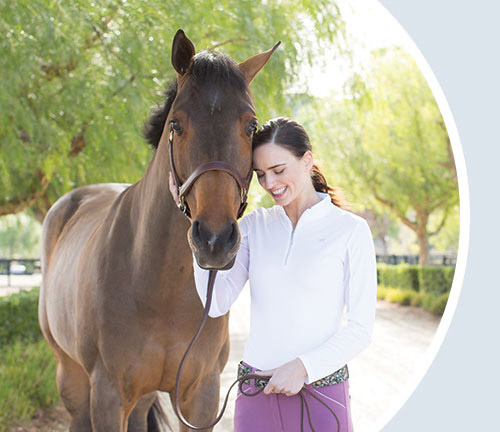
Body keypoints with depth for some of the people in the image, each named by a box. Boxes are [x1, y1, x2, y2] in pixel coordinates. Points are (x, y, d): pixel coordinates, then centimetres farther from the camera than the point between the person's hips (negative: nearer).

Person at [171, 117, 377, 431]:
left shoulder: (351, 230, -4)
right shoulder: (254, 225, 6)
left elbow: (360, 329, -6)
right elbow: (217, 304, -4)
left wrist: (303, 366, -16)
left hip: (321, 391, -3)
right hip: (256, 394, 3)